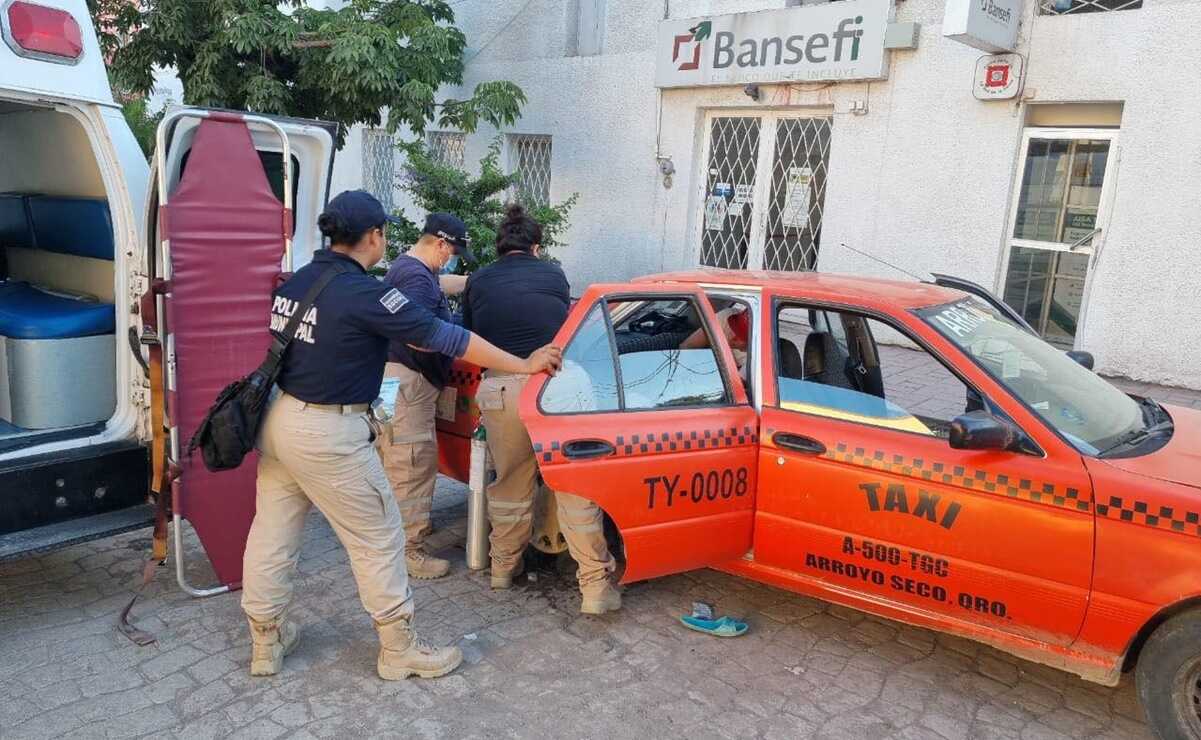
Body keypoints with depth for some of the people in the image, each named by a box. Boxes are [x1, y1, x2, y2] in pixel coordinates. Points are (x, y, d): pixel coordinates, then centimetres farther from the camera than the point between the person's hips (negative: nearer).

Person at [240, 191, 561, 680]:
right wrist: (523, 365, -9)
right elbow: (443, 337, -16)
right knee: (379, 539, 5)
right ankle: (399, 650, 17)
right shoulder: (363, 295, -18)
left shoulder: (294, 283, 5)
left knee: (271, 533, 17)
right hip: (328, 435, -8)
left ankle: (266, 641, 32)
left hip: (280, 418, 9)